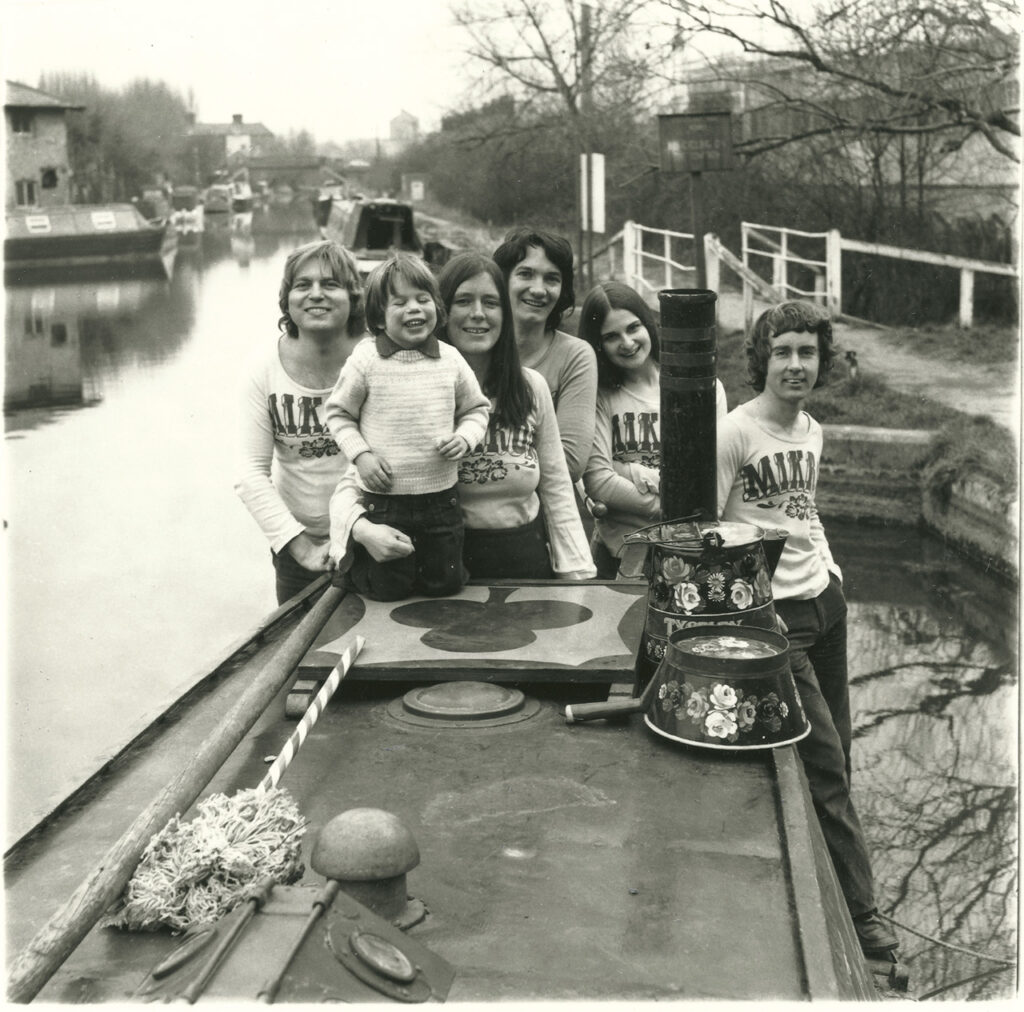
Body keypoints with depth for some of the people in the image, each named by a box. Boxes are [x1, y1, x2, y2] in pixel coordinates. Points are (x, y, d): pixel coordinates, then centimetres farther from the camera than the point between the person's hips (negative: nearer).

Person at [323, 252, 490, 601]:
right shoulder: (366, 361, -8)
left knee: (445, 584, 10)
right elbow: (338, 412, 2)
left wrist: (464, 438, -7)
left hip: (441, 497, 3)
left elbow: (477, 408, 12)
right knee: (387, 589, 5)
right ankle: (350, 554, 34)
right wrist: (360, 455, -10)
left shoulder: (450, 360, 0)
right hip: (385, 497, -3)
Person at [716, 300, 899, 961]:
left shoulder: (812, 431, 11)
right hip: (773, 611, -8)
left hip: (824, 596, 8)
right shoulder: (736, 431, -13)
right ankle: (859, 909, 9)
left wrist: (828, 566, 13)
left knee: (836, 750, 12)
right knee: (826, 762, -3)